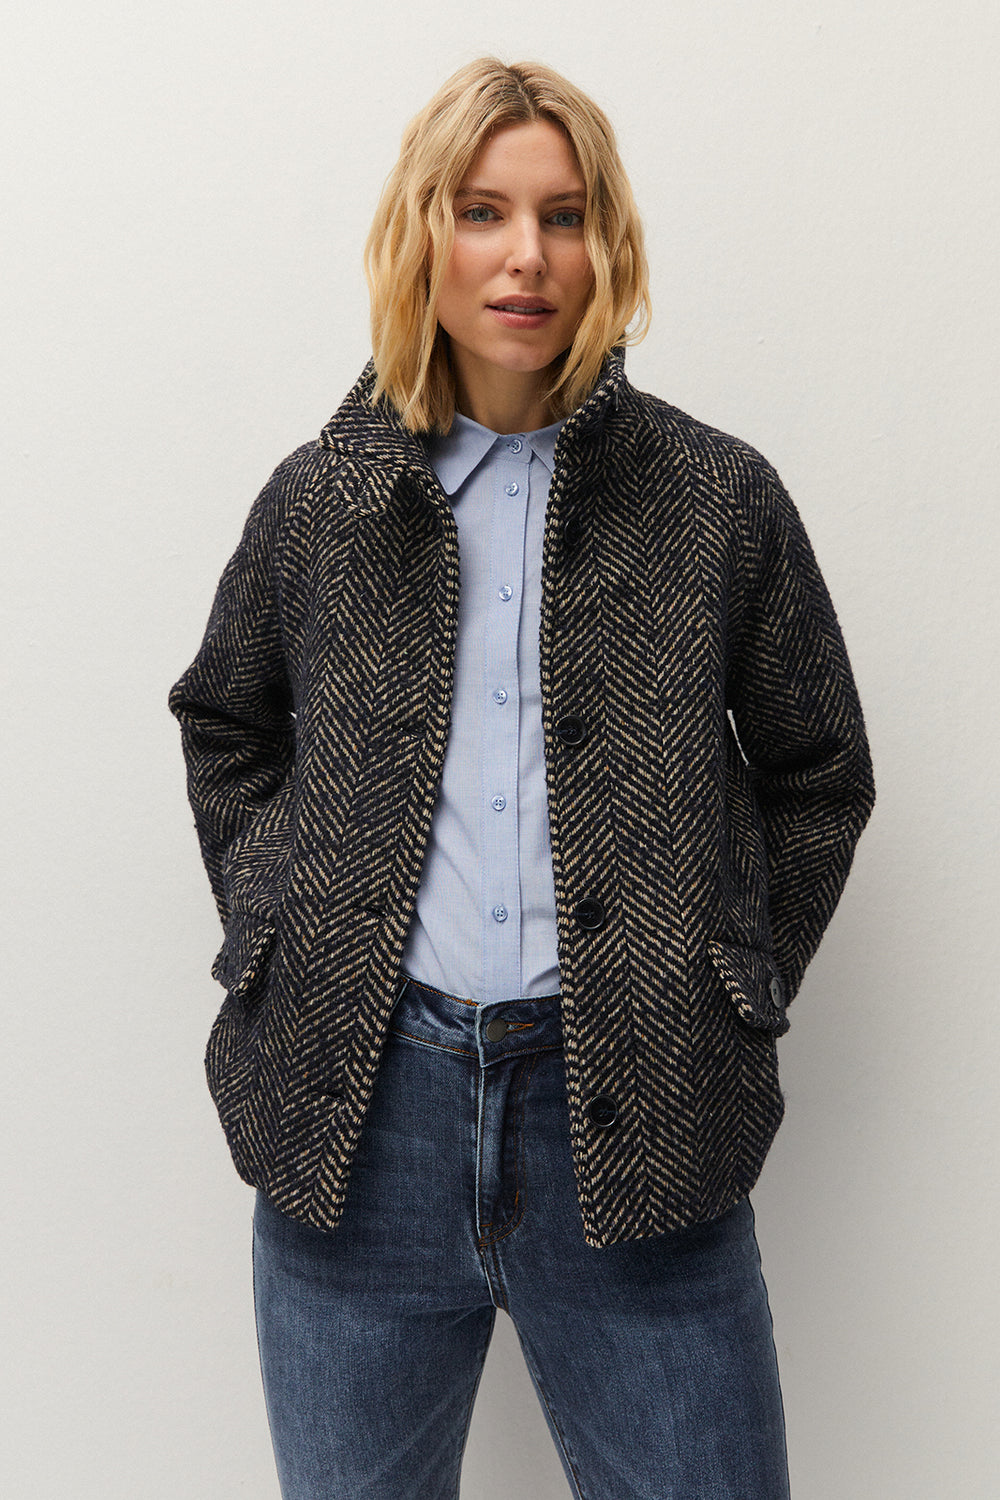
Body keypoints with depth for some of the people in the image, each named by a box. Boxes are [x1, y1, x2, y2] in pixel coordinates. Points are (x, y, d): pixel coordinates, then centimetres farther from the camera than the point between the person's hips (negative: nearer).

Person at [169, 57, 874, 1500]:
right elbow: (224, 728, 20)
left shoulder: (719, 497, 1)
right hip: (359, 1107, 2)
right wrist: (271, 924, 8)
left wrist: (734, 988, 2)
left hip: (631, 1116, -1)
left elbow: (820, 774, 10)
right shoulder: (318, 498, 6)